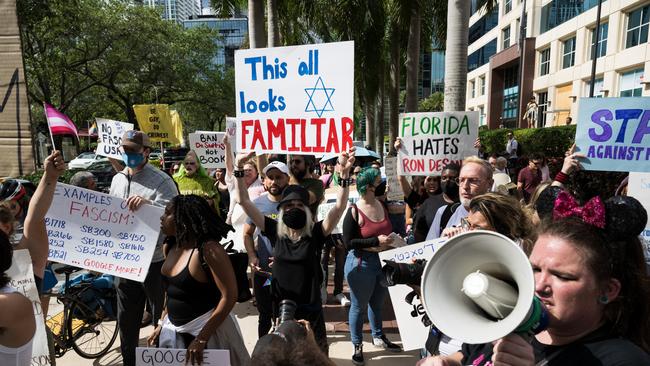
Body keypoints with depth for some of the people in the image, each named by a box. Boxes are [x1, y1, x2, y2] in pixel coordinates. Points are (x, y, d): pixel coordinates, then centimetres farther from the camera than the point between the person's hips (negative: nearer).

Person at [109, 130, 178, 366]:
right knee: (126, 319, 21)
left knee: (162, 318, 7)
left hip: (155, 261, -6)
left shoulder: (161, 181, -11)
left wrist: (148, 203, -34)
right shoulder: (117, 180, 10)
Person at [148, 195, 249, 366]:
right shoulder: (170, 247, 0)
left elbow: (229, 296, -23)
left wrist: (202, 338, -22)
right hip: (173, 330, 7)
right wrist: (162, 324, 9)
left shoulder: (209, 249, -22)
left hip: (207, 329, -7)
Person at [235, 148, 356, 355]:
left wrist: (344, 174, -35)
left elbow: (340, 207, -22)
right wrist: (239, 170, -16)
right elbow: (244, 202, -6)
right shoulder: (274, 231, -4)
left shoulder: (316, 233, -9)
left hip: (310, 312, -1)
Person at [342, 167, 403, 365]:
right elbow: (348, 242, -19)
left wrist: (391, 241, -4)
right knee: (359, 306, 8)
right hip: (361, 263, -6)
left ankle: (378, 337, 42)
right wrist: (376, 241, -22)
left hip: (383, 261, 6)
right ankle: (357, 346, 25)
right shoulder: (354, 211, -18)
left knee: (377, 303, 23)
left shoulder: (383, 205, 2)